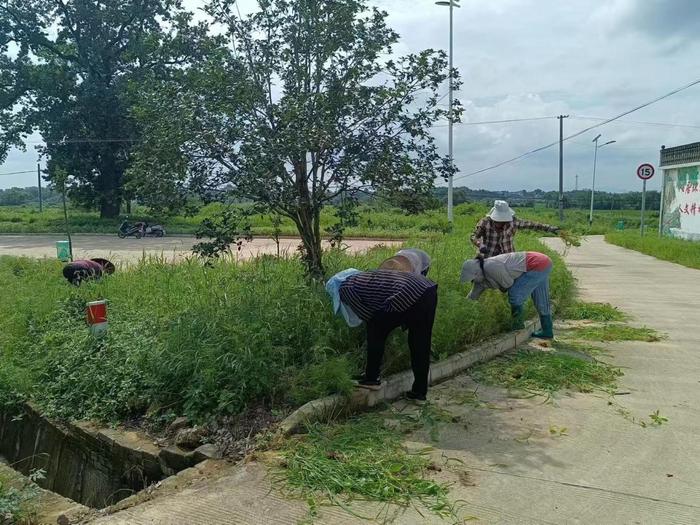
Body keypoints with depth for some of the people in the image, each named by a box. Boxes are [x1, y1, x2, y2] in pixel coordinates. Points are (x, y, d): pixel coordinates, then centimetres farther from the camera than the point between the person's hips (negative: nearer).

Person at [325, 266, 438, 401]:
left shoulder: (345, 288, 9)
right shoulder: (361, 278, 32)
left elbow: (368, 316, 9)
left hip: (408, 295, -8)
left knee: (376, 332, 13)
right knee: (420, 345, 16)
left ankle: (372, 378, 21)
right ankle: (420, 392, 25)